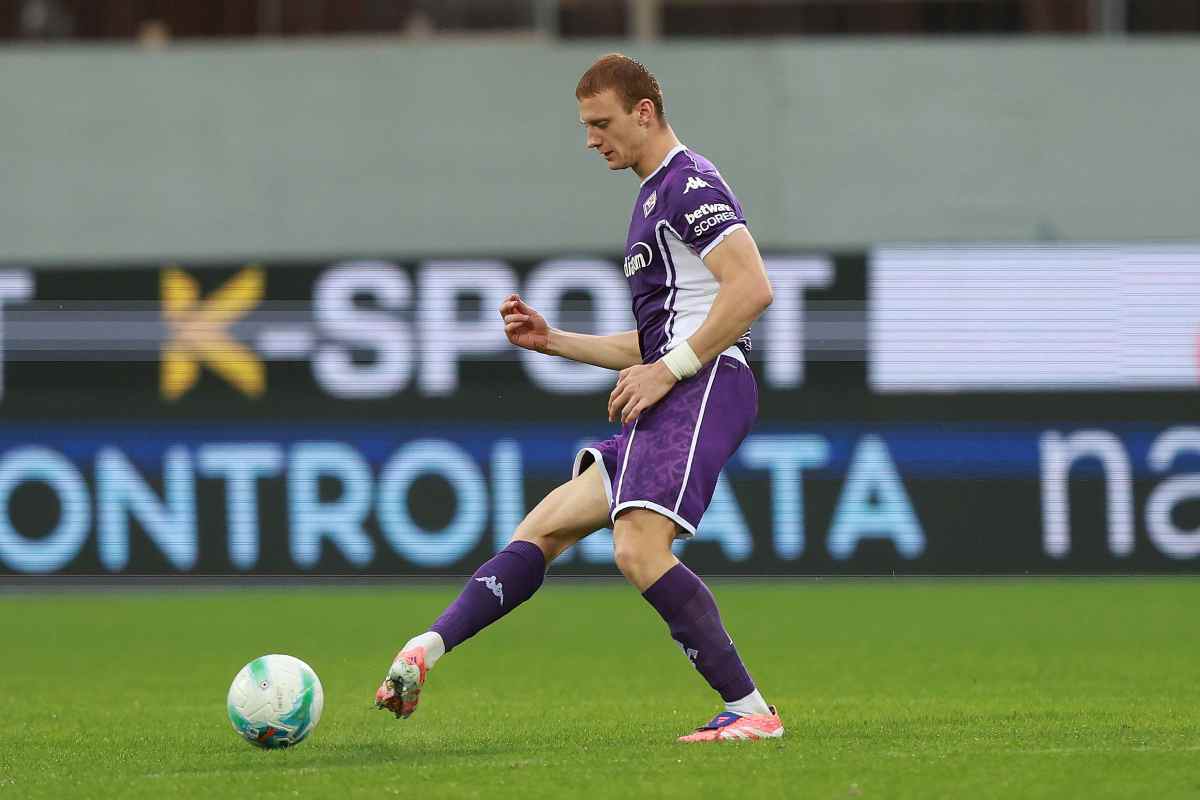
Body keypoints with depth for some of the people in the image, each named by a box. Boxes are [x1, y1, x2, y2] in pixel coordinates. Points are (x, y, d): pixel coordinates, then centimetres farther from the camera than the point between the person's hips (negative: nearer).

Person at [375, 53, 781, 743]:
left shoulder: (689, 182, -5)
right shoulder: (654, 198, 28)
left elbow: (752, 288, -19)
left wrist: (669, 370, -18)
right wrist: (552, 340, 25)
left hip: (704, 385, -11)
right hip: (669, 404, 11)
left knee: (639, 550, -24)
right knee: (542, 528, 6)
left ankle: (751, 711, -21)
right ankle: (424, 653, 2)